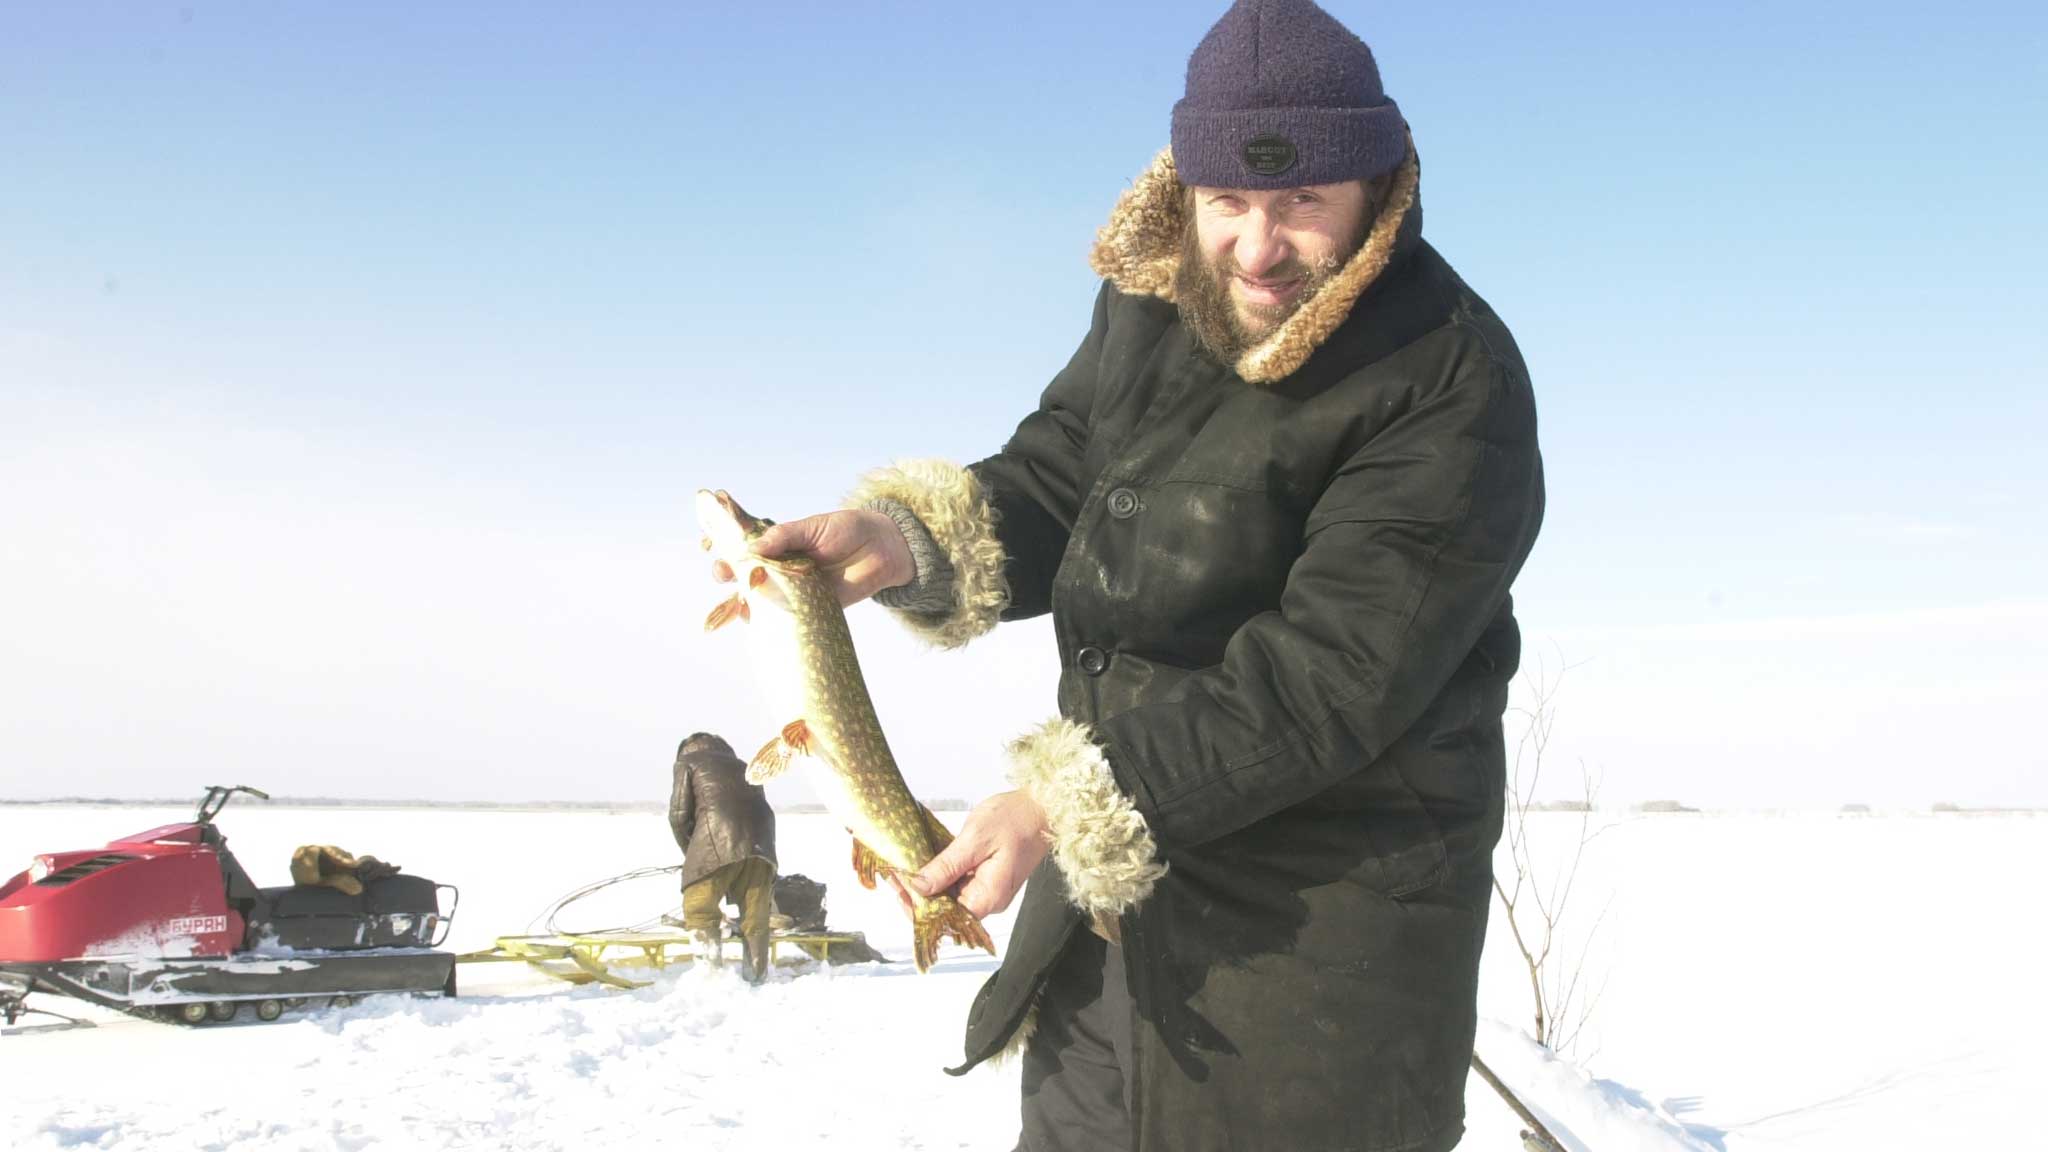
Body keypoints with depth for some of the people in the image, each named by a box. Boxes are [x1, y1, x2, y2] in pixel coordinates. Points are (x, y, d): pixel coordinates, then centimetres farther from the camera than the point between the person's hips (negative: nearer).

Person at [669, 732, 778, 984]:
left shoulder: (687, 762, 21)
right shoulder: (743, 767, 35)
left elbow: (679, 815, 12)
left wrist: (691, 853, 23)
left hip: (718, 840, -5)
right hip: (761, 843, 5)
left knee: (699, 910, 0)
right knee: (755, 917, 10)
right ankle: (756, 977, 10)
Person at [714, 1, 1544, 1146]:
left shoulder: (1451, 385, -22)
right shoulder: (1154, 300, 1)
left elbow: (1334, 675, -27)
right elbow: (1058, 480, 8)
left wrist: (1073, 802, -30)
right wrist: (904, 539, -14)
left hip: (1324, 929, -7)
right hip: (1110, 880, 7)